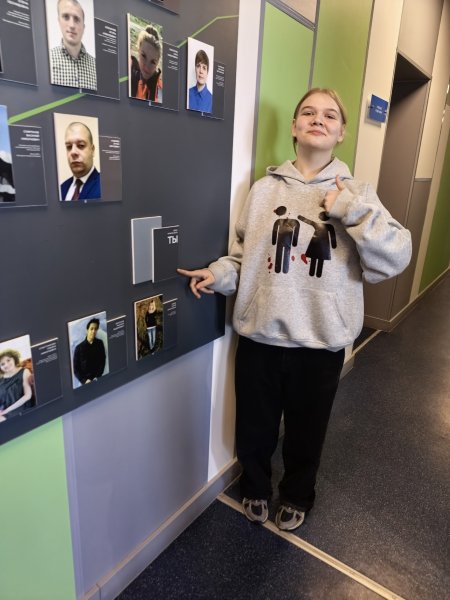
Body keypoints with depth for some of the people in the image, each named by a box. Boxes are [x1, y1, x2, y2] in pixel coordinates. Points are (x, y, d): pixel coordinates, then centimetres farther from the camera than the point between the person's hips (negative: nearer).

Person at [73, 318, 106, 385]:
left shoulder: (100, 344, 1)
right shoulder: (79, 348, -4)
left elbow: (102, 361, 3)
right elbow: (76, 369, -1)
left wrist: (97, 377, -8)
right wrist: (84, 381, -13)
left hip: (98, 380, 1)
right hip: (85, 382, -1)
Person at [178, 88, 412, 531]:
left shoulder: (355, 193, -1)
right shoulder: (264, 189, 2)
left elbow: (393, 260, -11)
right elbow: (243, 254, 6)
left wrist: (351, 210, -20)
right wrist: (218, 274, -11)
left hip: (320, 341, 0)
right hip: (259, 336, 1)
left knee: (306, 432, 20)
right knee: (254, 428, 19)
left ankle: (296, 496, 51)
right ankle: (255, 487, 51)